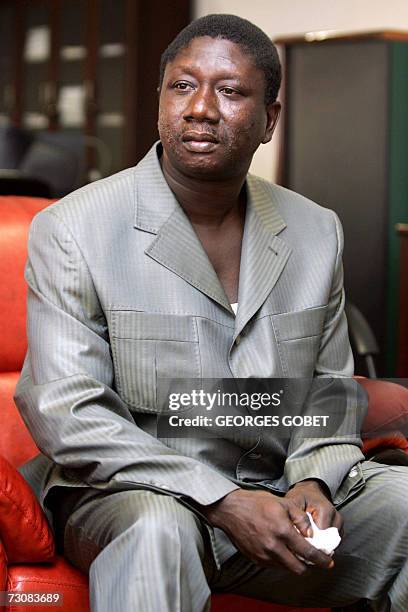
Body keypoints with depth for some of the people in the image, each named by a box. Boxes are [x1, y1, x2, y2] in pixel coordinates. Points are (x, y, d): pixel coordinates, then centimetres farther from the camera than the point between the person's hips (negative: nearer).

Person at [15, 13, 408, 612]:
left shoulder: (317, 232, 7)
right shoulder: (72, 230, -8)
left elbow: (330, 385, 15)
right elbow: (66, 413, -15)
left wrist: (312, 481, -8)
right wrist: (225, 502, -22)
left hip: (277, 491, 6)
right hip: (127, 491, -5)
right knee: (157, 528, -37)